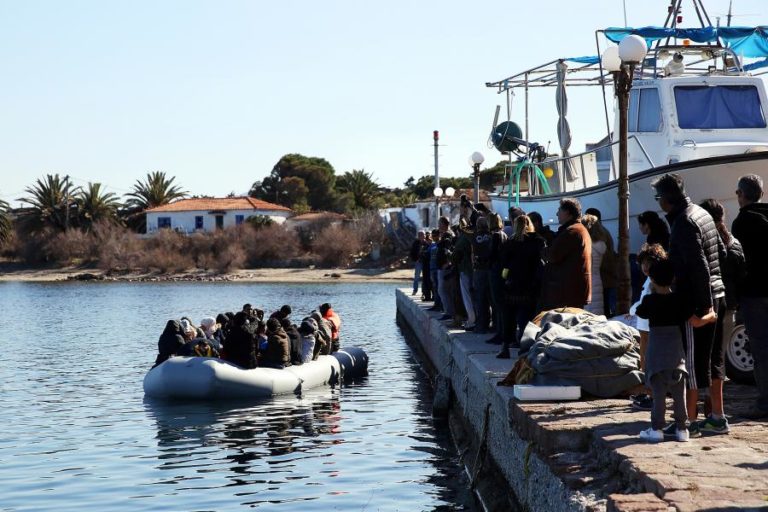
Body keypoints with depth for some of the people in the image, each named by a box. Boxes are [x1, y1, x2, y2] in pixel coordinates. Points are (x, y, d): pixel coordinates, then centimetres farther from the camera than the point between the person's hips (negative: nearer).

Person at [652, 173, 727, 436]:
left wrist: (703, 306, -22)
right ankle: (717, 417, 22)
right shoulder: (702, 213, 13)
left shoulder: (683, 222, -16)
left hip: (696, 302, -10)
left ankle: (689, 422, 0)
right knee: (713, 359, 16)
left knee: (691, 361, -3)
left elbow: (699, 267, -22)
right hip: (717, 297, 10)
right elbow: (721, 253, 19)